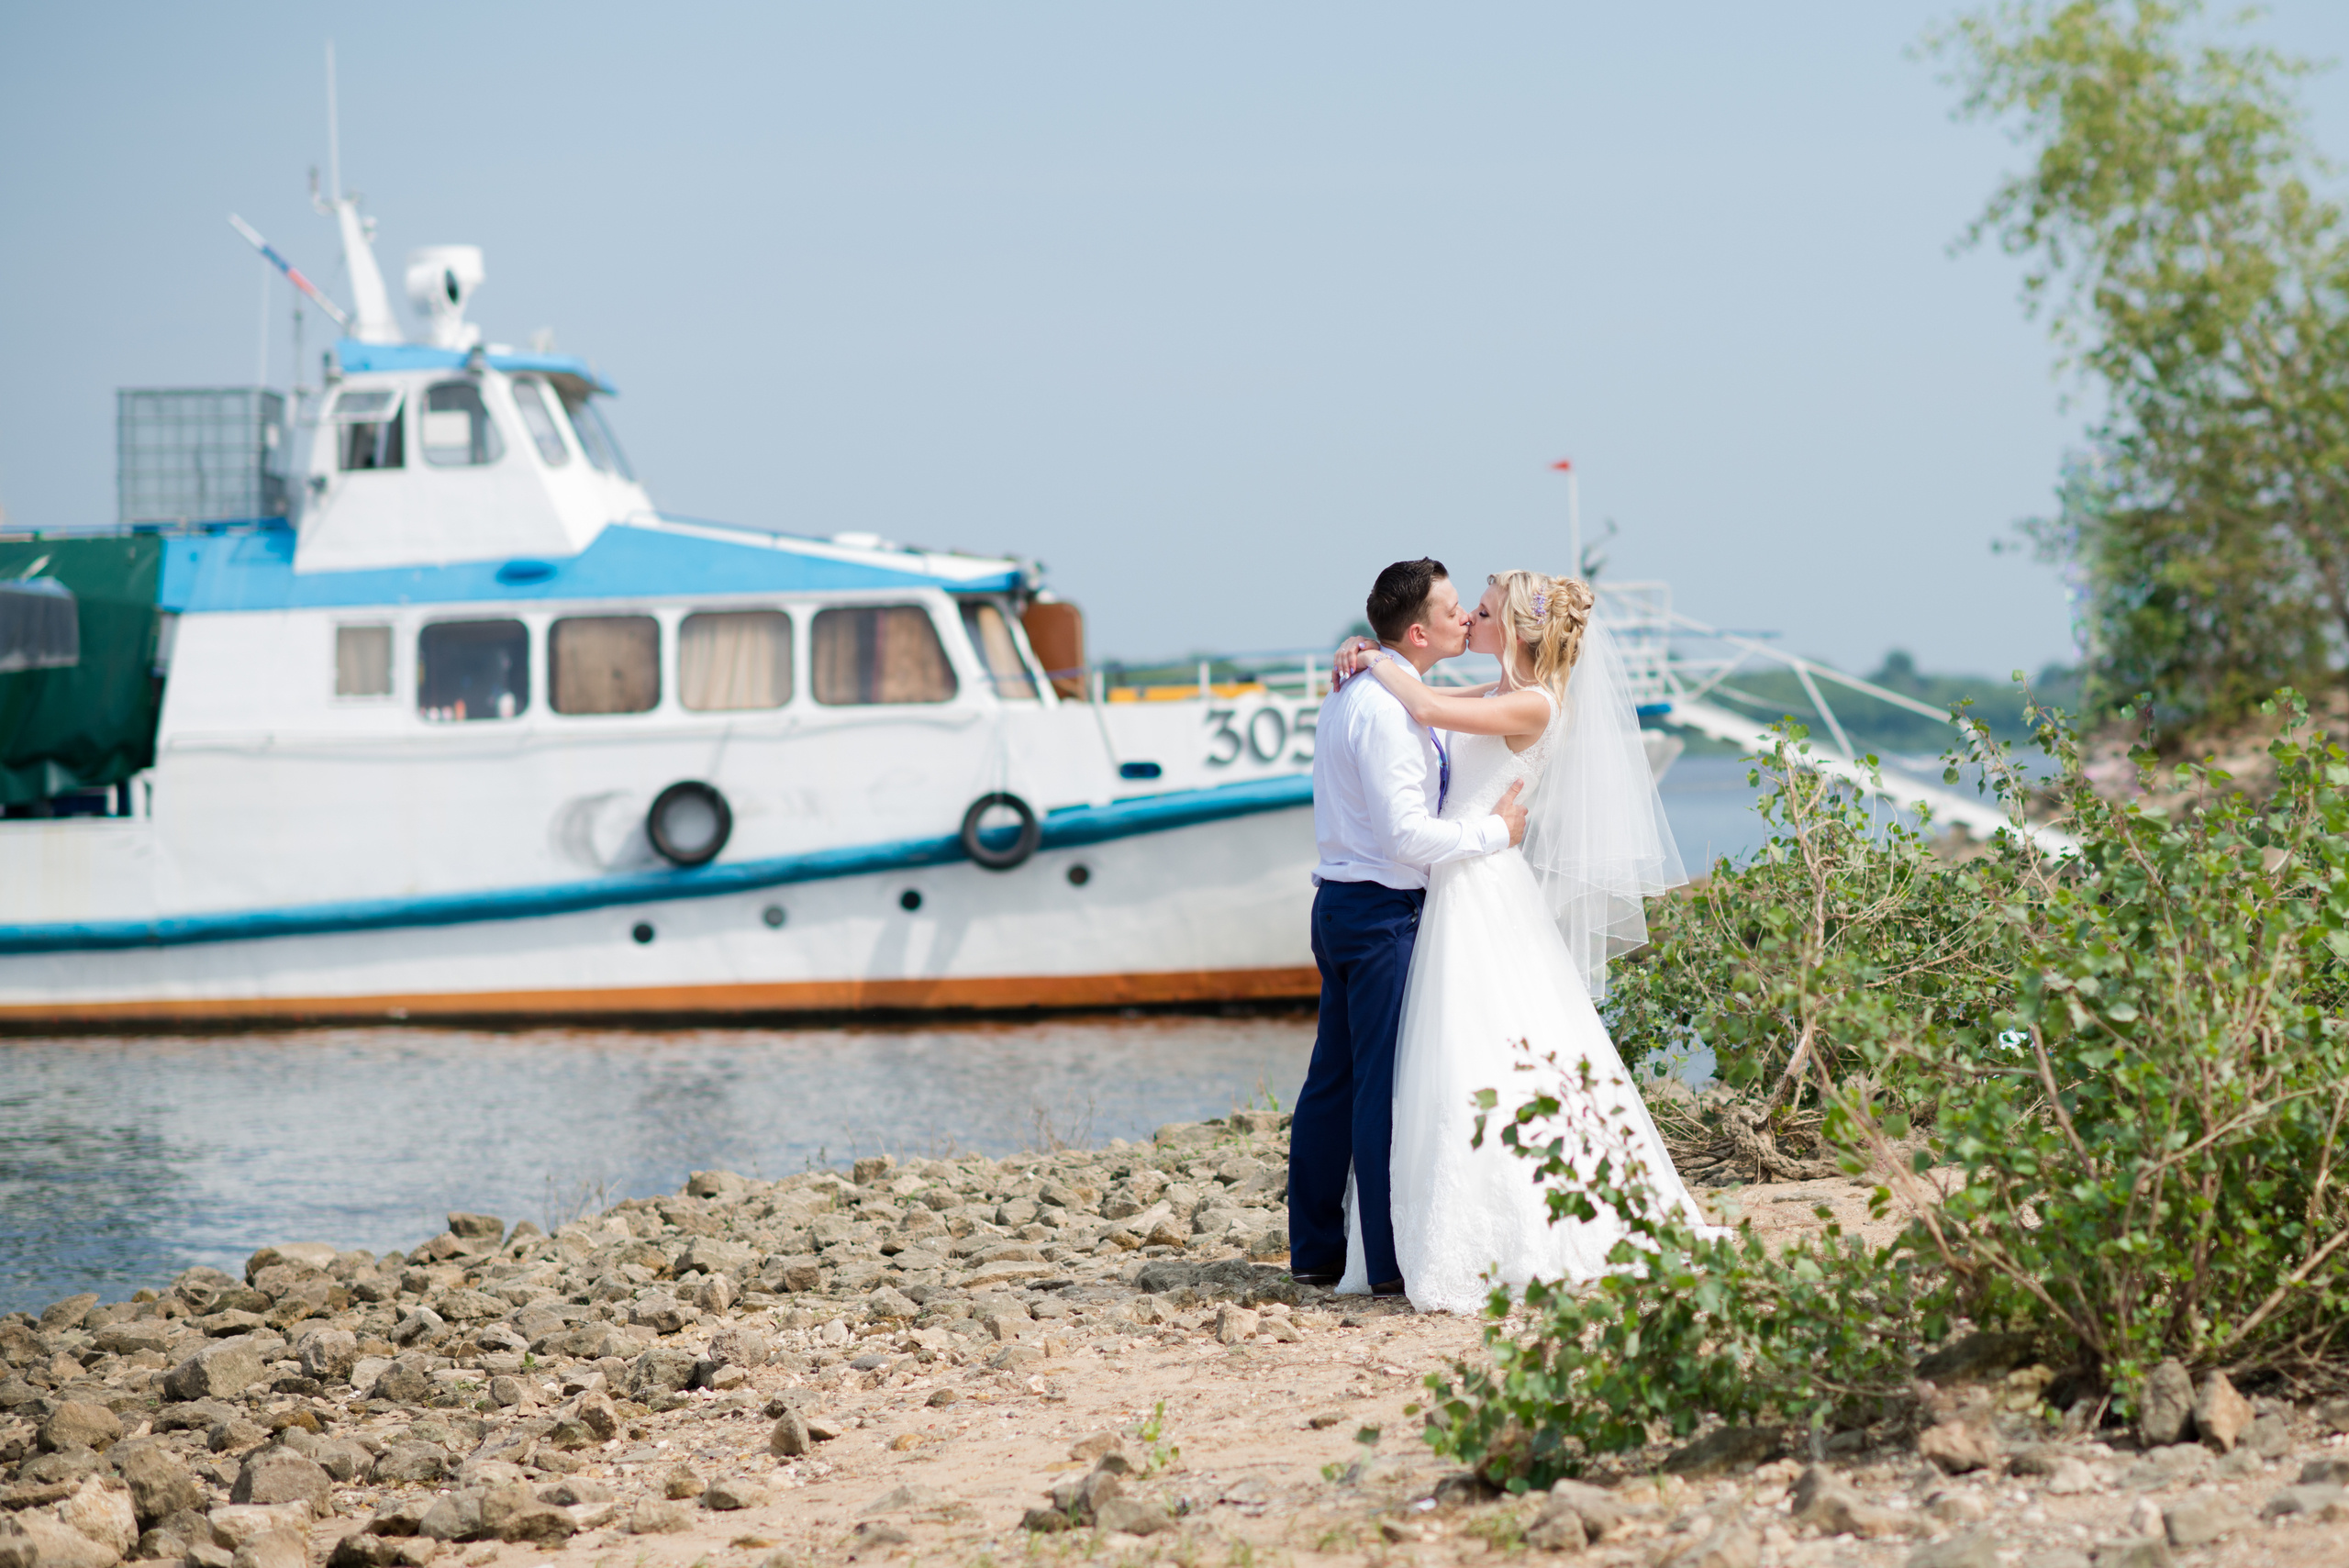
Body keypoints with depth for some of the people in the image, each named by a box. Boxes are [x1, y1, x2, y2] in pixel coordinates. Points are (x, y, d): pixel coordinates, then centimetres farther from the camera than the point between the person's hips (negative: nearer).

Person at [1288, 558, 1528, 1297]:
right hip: (1382, 911, -10)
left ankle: (1315, 1249, 20)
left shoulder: (1354, 692, 14)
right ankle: (1392, 1263, -2)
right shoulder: (1385, 709, -18)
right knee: (1388, 1084, -5)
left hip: (1340, 903, 10)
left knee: (1334, 1078, 13)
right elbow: (1406, 834, -23)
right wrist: (1494, 830, -12)